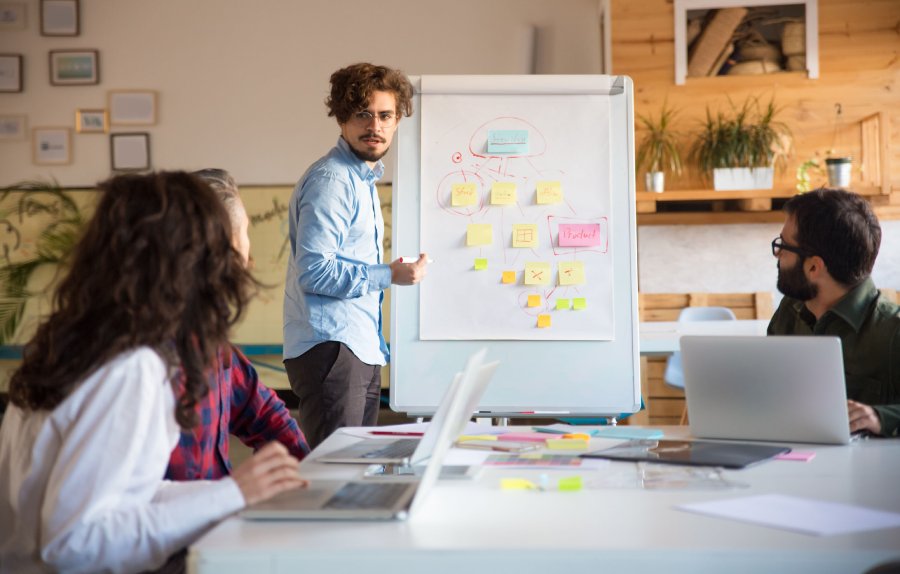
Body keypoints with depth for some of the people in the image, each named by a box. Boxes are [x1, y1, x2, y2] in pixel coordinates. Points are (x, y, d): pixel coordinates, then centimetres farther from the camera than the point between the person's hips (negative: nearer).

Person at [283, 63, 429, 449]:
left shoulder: (363, 179, 18)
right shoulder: (330, 180, -13)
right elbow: (314, 270, -20)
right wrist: (388, 275, -14)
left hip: (361, 348, 10)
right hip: (329, 345, -10)